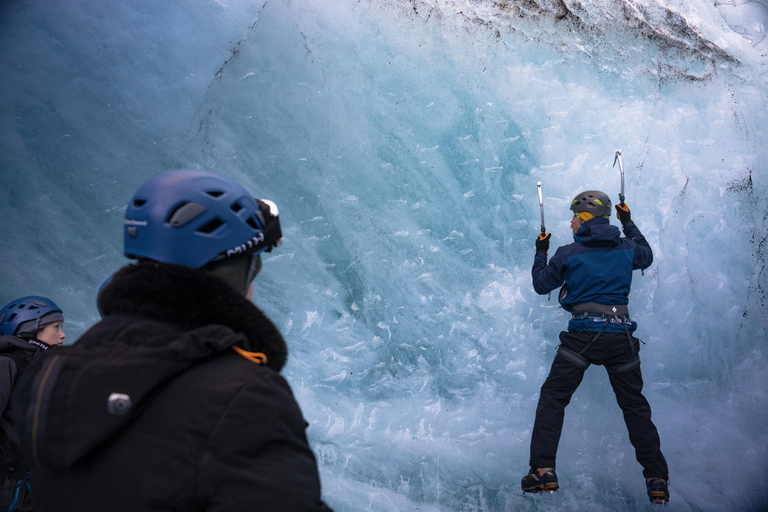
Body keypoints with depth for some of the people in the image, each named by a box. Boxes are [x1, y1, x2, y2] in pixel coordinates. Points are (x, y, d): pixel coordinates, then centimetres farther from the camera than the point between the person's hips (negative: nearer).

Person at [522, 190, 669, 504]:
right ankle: (657, 481, 11)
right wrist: (629, 224, 41)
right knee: (635, 406, 13)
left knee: (552, 398, 8)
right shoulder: (627, 249, 6)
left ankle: (543, 471, -1)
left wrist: (541, 252, 28)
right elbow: (647, 256, 31)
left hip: (582, 336, -3)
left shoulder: (568, 254, -2)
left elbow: (541, 284, 12)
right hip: (621, 337, 3)